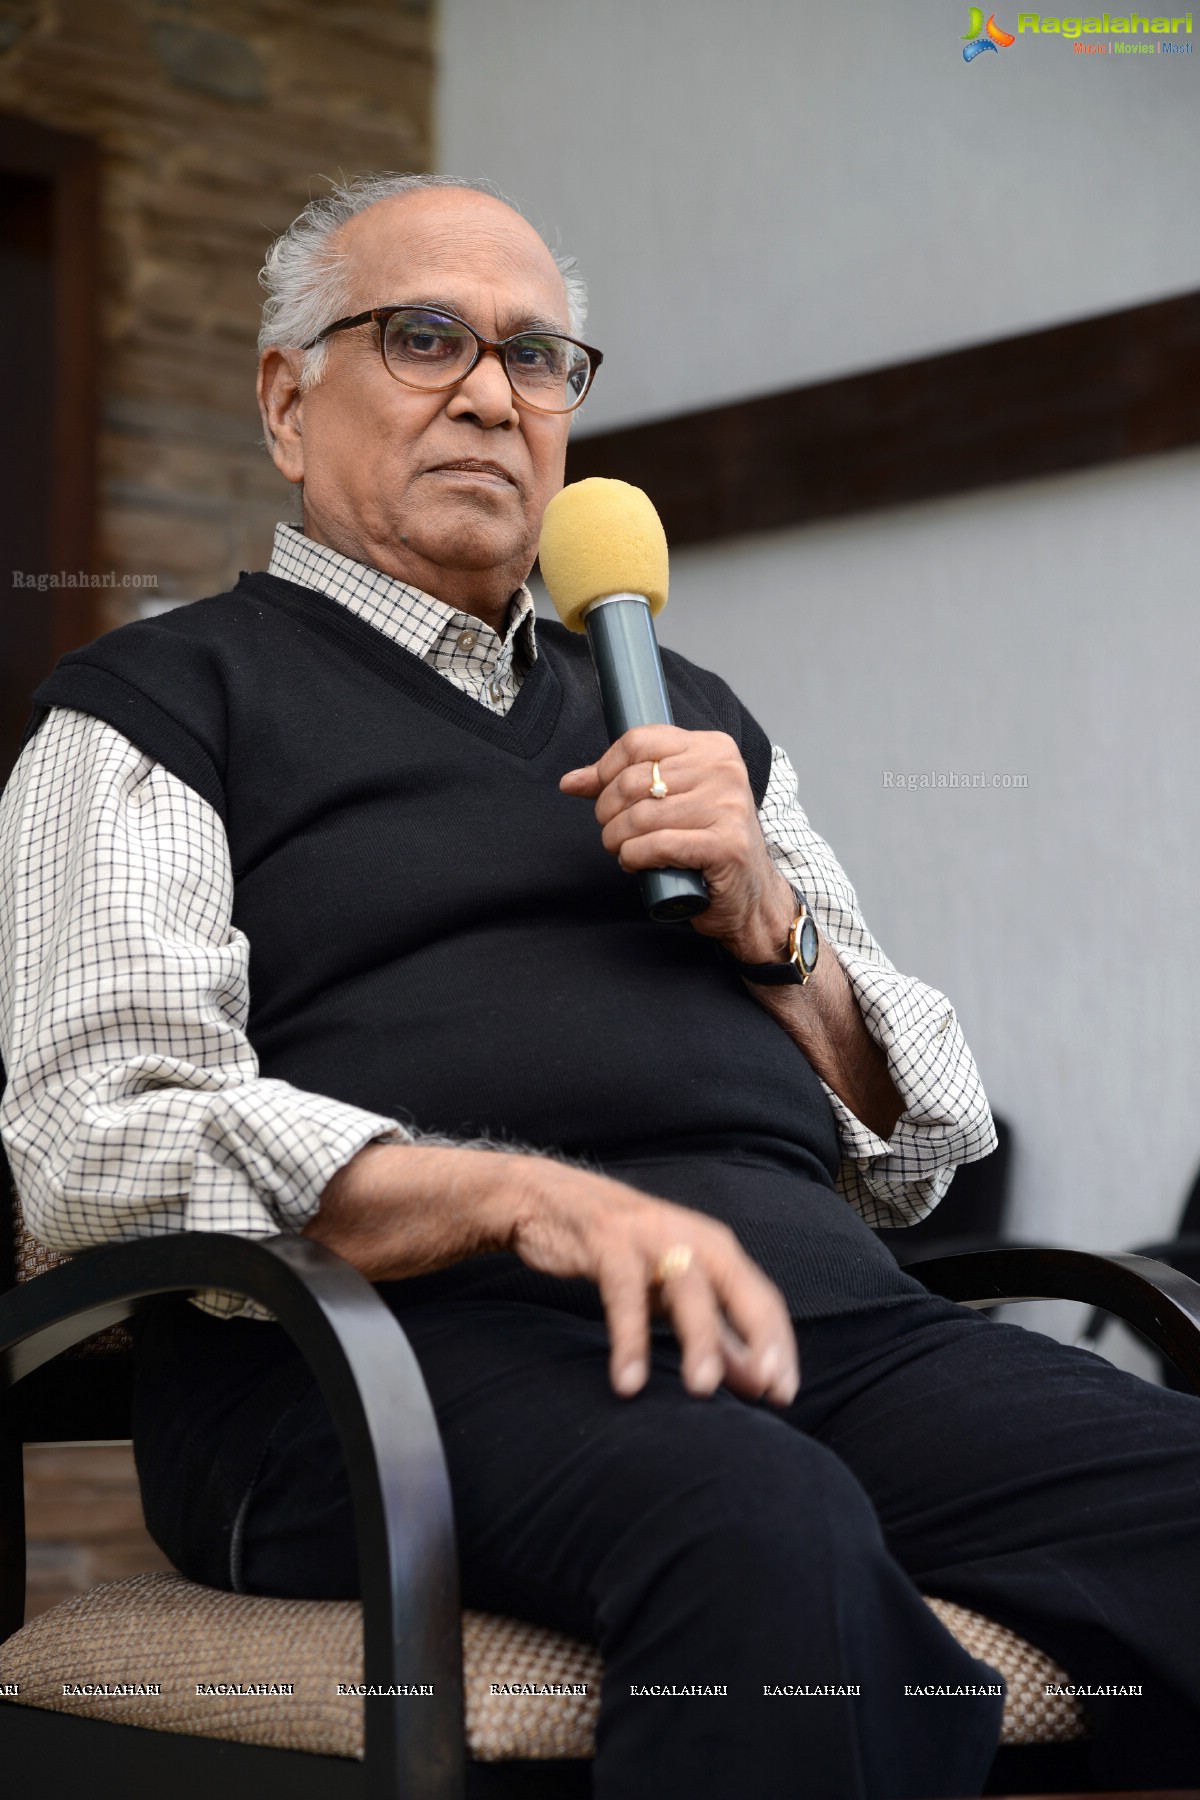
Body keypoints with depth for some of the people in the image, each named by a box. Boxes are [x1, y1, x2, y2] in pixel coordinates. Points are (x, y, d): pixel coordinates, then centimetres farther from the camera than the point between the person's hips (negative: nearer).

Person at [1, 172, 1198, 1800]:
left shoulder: (691, 718, 28)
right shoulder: (154, 712, 12)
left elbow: (920, 1148, 23)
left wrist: (764, 917, 3)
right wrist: (529, 1196, -19)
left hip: (822, 1313, 6)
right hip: (410, 1333, -5)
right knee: (765, 1542, -38)